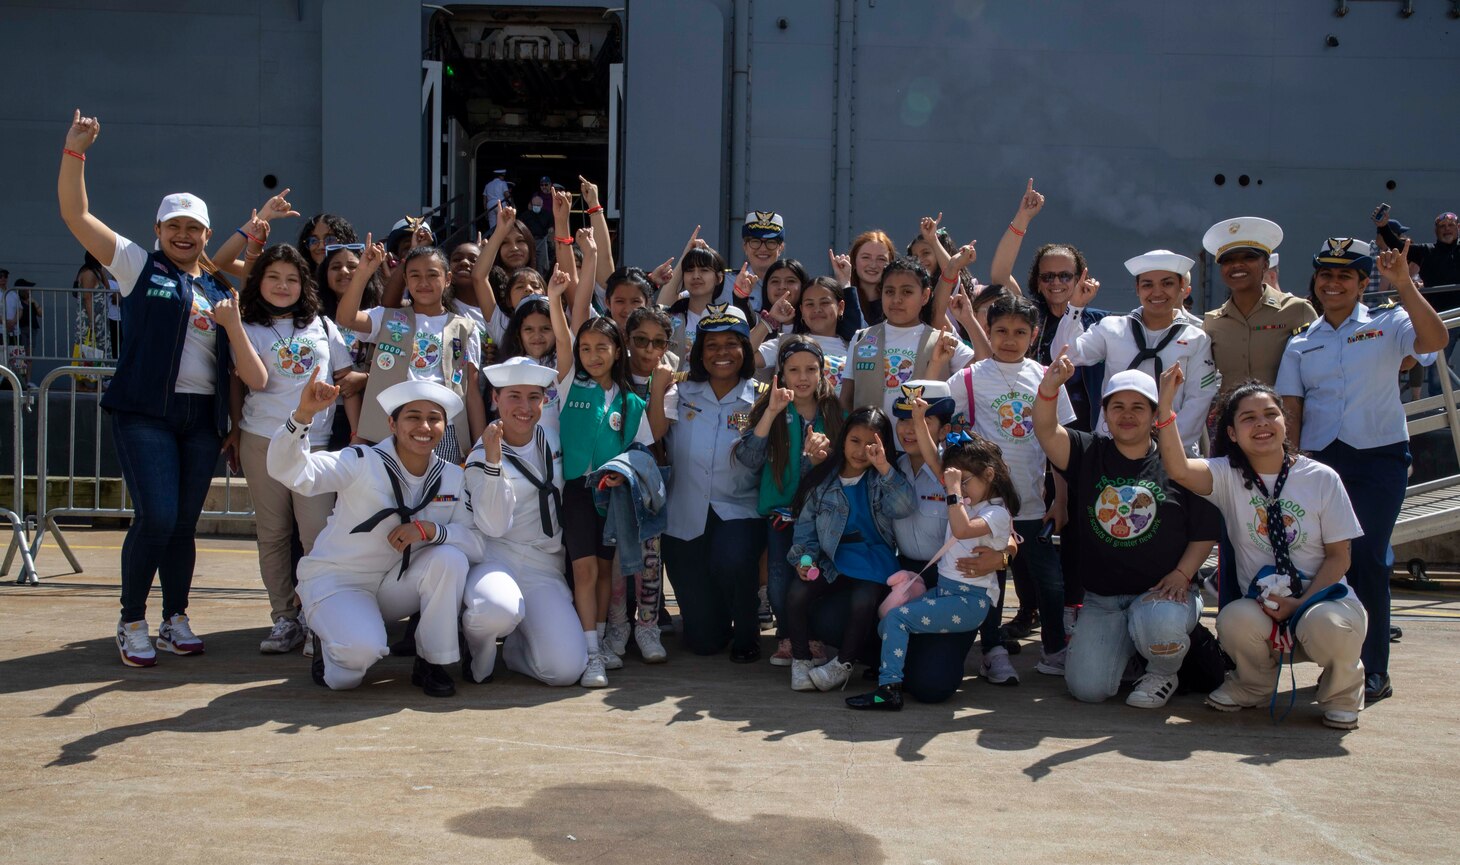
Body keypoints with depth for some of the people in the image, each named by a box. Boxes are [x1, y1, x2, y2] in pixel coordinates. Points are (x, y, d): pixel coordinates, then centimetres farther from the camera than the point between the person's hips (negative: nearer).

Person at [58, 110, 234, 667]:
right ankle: (131, 623, 5)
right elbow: (76, 215, -1)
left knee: (184, 523, 7)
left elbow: (238, 354, 18)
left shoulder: (220, 287, 15)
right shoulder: (138, 267, 5)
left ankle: (175, 620, 20)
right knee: (156, 517, -12)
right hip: (146, 413, -4)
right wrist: (75, 151, -9)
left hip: (203, 417, 4)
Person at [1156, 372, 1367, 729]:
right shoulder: (1227, 476, -2)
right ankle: (1255, 685, 4)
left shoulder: (1322, 478, -3)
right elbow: (1178, 469, -24)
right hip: (1261, 604, 1)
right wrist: (1165, 407, -33)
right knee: (1235, 620, -32)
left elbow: (1338, 556, -1)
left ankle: (1341, 688, 3)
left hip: (1322, 596, -1)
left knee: (1327, 626, -35)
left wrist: (1301, 603, -15)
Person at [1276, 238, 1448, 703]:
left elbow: (1435, 339, -16)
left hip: (1379, 459, -3)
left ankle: (1373, 670, 0)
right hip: (1320, 460, 3)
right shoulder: (1301, 344, 13)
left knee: (1367, 559, -8)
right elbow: (1291, 411, 7)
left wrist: (1404, 284, -22)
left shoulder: (1386, 325, 5)